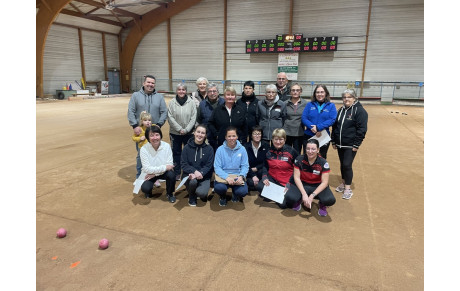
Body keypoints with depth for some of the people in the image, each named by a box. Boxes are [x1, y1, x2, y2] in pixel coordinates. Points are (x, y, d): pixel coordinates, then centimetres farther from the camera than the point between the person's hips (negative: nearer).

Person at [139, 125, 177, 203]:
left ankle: (170, 193, 1)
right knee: (145, 188, -27)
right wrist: (164, 167, -28)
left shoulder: (166, 146, -17)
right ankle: (148, 191, 14)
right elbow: (147, 169, -22)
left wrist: (155, 173, -23)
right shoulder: (144, 149, -20)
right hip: (149, 173, -1)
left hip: (163, 172, 1)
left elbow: (169, 165, -16)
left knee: (171, 174, -29)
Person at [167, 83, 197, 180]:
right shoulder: (172, 102, -3)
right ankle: (177, 173, 22)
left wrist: (186, 129, -13)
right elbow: (170, 118, -6)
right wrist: (179, 129, -13)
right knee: (176, 153, 10)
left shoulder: (191, 102, -3)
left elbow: (193, 118, -5)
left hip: (188, 133, 0)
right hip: (175, 133, 0)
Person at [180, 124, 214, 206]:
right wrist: (195, 171, -22)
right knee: (193, 181, -34)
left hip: (204, 176, 0)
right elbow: (183, 164, -4)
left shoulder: (209, 149, 0)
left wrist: (200, 173, -23)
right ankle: (192, 197, 0)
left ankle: (202, 194, 14)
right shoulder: (187, 147, 1)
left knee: (201, 193, -27)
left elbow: (209, 165, -5)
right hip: (189, 174, 1)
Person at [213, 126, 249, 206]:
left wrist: (241, 176, -21)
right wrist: (227, 177, -24)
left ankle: (235, 194, 15)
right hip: (223, 176, -1)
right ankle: (223, 197, 9)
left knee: (243, 191, -27)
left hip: (237, 176, 1)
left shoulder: (242, 149, 0)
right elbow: (217, 167, -9)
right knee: (219, 188, -33)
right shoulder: (220, 149, -4)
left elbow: (245, 166, -1)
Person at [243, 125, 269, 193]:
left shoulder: (266, 146, 3)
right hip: (249, 173, -1)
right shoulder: (246, 146, -1)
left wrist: (256, 168, -13)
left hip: (261, 171, 2)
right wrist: (253, 175, -20)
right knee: (252, 183, -31)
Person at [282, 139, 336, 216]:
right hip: (302, 184, 1)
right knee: (289, 197, -30)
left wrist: (312, 196, -24)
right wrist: (304, 194, -21)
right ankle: (299, 200, 10)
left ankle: (322, 205, 9)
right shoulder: (299, 159, -12)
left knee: (330, 200, -31)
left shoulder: (323, 163, -14)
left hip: (318, 186, 0)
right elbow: (296, 177, -9)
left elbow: (324, 182, -14)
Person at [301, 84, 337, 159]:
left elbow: (332, 120, -10)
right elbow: (304, 118, -4)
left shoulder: (331, 105, 2)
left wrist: (318, 127, -21)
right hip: (308, 136, 1)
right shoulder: (310, 104, 4)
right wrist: (313, 128, -20)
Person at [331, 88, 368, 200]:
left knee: (347, 165, -6)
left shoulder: (360, 110, -9)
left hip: (350, 145, -6)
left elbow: (362, 129, -13)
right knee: (342, 164, 14)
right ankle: (343, 183, 30)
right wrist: (333, 141, 10)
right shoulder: (341, 110, 11)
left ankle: (348, 188, 6)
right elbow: (335, 126, 14)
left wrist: (356, 144, -16)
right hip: (340, 144, 6)